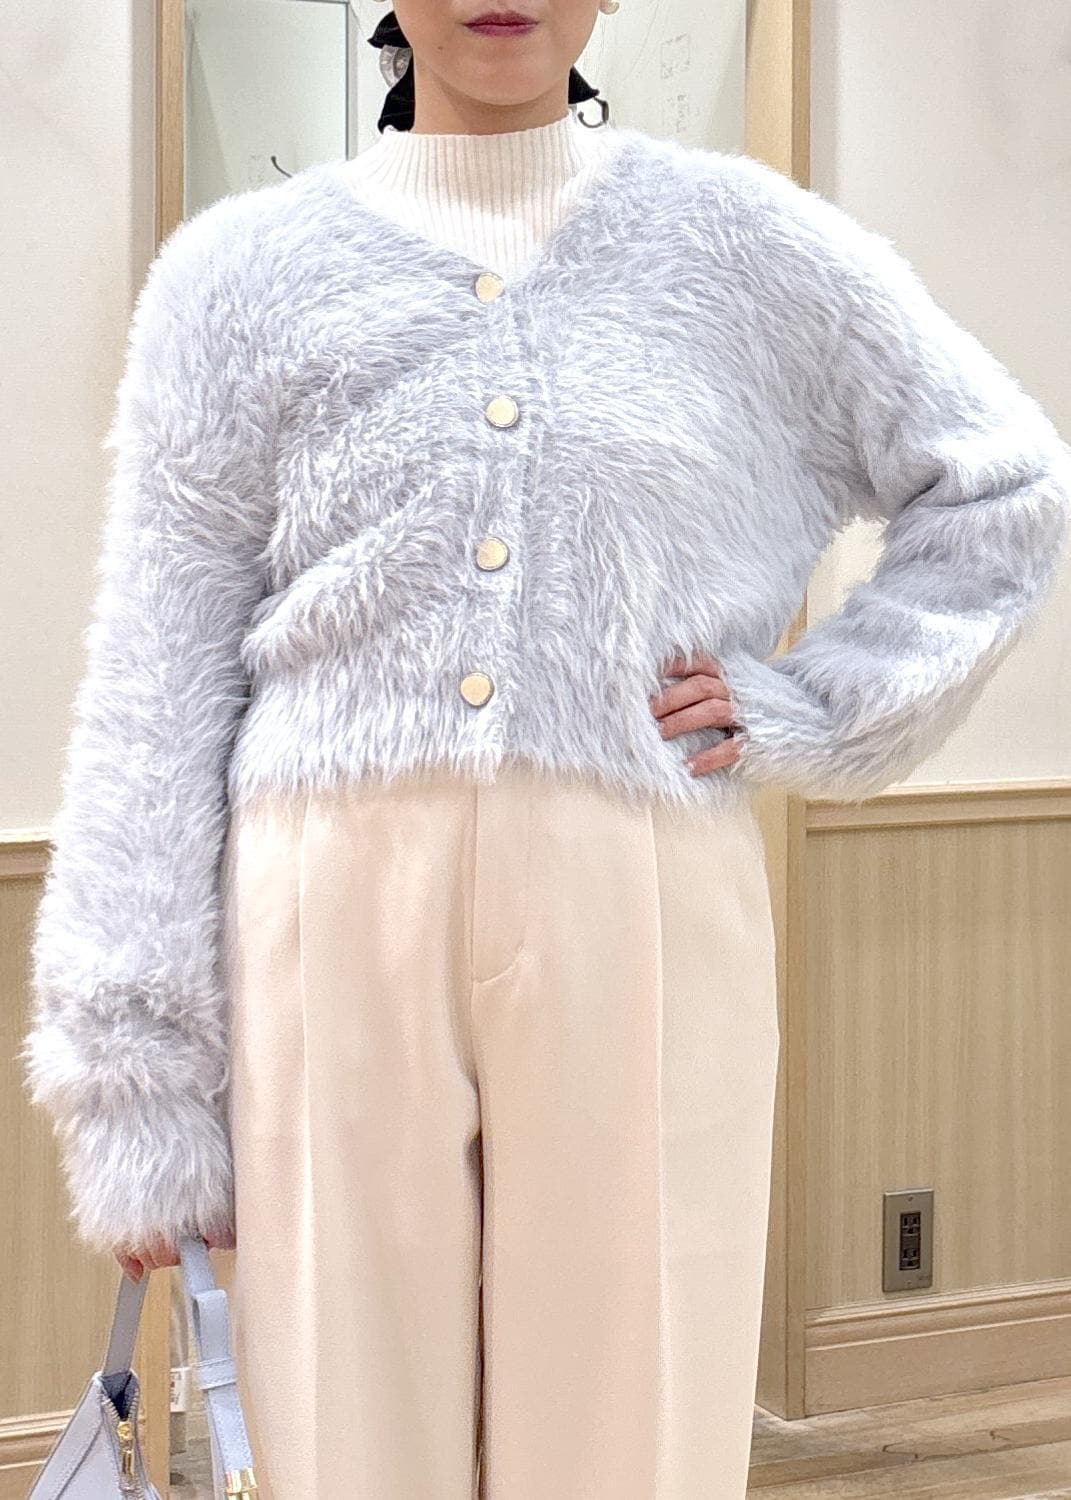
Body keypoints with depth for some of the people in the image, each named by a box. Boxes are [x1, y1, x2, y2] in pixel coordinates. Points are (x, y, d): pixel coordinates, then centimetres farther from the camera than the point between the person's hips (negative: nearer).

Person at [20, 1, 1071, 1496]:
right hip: (336, 925, 1)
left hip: (641, 925, 0)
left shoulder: (747, 244, 9)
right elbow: (158, 693, 5)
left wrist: (811, 710, 2)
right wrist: (138, 1094, 0)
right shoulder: (240, 271, 9)